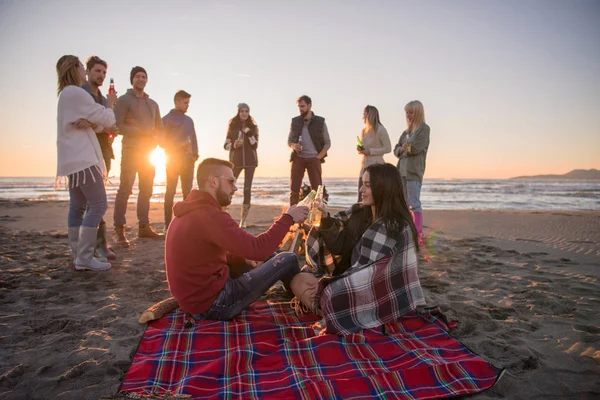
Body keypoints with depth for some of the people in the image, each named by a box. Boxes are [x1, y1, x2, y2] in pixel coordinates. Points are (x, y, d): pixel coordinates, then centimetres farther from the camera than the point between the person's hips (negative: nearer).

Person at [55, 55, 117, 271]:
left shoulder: (66, 94, 22)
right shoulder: (76, 93, -11)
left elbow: (96, 121, 12)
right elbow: (107, 119, -10)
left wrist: (90, 123, -11)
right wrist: (110, 104, 9)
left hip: (74, 158, 11)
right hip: (82, 158, -11)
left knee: (77, 207, 8)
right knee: (98, 205, -12)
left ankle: (79, 256, 12)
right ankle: (84, 257, -12)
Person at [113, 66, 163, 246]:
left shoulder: (153, 103, 18)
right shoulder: (124, 100, 0)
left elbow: (159, 127, 18)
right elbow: (118, 126, -11)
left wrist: (154, 140, -2)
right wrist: (141, 132, -18)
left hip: (149, 151, 6)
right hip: (131, 150, -6)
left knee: (146, 190, 7)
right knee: (125, 189, -10)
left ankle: (144, 226, 13)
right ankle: (120, 230, -8)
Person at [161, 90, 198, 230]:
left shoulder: (189, 120, 16)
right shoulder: (167, 119, 1)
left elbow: (194, 139, 16)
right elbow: (162, 141, -3)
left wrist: (194, 154, 3)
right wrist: (177, 148, -13)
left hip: (188, 160, 5)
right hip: (172, 160, -5)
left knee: (187, 191, 4)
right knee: (171, 191, -5)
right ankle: (168, 224, -2)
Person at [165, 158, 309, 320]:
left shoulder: (190, 211, 7)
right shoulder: (208, 215, -26)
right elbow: (258, 249, -29)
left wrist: (242, 259, 4)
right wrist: (288, 218, -16)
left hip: (195, 297, 10)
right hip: (213, 304, -10)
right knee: (288, 259, -5)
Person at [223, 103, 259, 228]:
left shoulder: (253, 127, 5)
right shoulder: (232, 126, 5)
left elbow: (255, 145, -3)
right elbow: (226, 145, 5)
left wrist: (249, 132, -15)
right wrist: (234, 145, -16)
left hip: (250, 161, 0)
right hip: (235, 160, 0)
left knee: (247, 189, -3)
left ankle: (243, 220, 2)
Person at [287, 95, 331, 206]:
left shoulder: (320, 122, 2)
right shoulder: (295, 121, 8)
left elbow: (327, 143, 3)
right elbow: (289, 141, 14)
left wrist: (318, 157, -7)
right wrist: (293, 145, -10)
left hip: (314, 159, -2)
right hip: (298, 158, 2)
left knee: (317, 189, -4)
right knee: (294, 189, -2)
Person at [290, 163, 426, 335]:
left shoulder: (397, 227, -22)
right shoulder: (359, 212, -1)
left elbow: (370, 272, -22)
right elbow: (339, 245, 1)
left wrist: (323, 285, -18)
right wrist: (325, 217, -15)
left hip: (375, 296, -8)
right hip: (355, 283, 8)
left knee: (300, 283, -15)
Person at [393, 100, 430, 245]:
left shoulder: (424, 128, -1)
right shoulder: (407, 131, 19)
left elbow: (416, 148, -13)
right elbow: (396, 150, 14)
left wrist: (404, 149, 0)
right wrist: (402, 149, -6)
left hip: (414, 171, -8)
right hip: (402, 170, 8)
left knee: (414, 203, -10)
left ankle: (418, 235, -8)